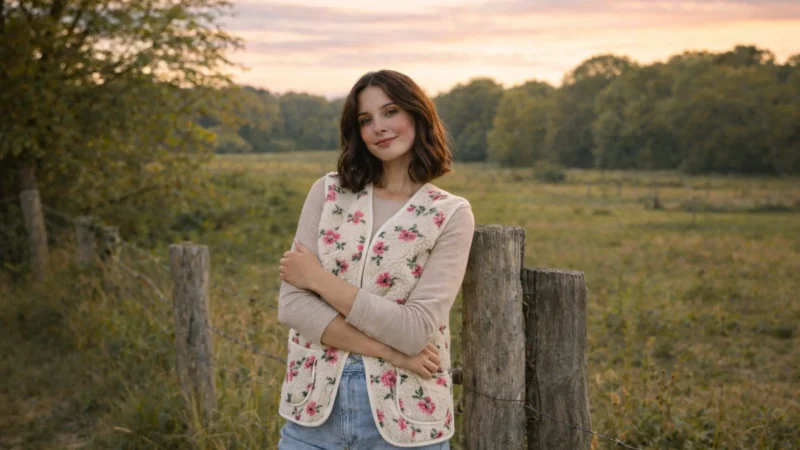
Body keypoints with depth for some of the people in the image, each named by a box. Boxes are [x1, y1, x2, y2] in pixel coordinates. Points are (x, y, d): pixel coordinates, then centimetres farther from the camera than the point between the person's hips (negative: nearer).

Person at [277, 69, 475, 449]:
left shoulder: (451, 215, -6)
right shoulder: (327, 193, 1)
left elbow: (416, 331, -15)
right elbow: (292, 305, -7)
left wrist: (319, 279, -11)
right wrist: (387, 351, -15)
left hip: (402, 417, -2)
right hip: (314, 404, 2)